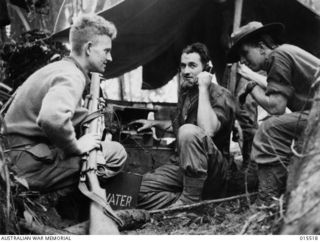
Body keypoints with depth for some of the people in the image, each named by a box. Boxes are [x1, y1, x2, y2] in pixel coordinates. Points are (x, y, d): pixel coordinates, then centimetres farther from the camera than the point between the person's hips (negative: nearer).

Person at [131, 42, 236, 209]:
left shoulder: (220, 96, -12)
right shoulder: (185, 91, 11)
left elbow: (207, 131, -34)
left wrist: (203, 87, -26)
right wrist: (154, 123, 20)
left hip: (214, 174, -7)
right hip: (181, 165, 7)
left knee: (189, 132, -37)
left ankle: (190, 200, -25)